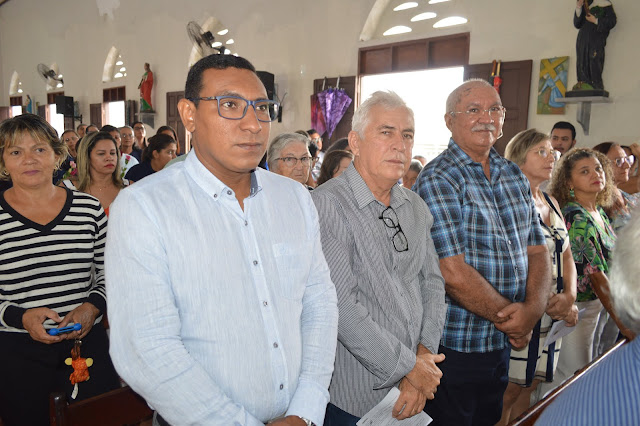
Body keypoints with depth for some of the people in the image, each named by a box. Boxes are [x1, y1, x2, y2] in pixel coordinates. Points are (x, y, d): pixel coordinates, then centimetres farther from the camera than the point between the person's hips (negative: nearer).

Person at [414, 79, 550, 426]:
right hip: (453, 348, -7)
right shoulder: (437, 180, -16)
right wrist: (509, 318, -11)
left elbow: (537, 250, 6)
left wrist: (533, 308, -11)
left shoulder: (514, 176, 8)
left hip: (503, 344, 7)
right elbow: (453, 273, -22)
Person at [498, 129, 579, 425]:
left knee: (529, 386, 16)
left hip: (553, 312, 8)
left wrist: (569, 295, -1)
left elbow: (565, 253, 15)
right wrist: (549, 301, -17)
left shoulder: (550, 202, 13)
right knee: (509, 391, 2)